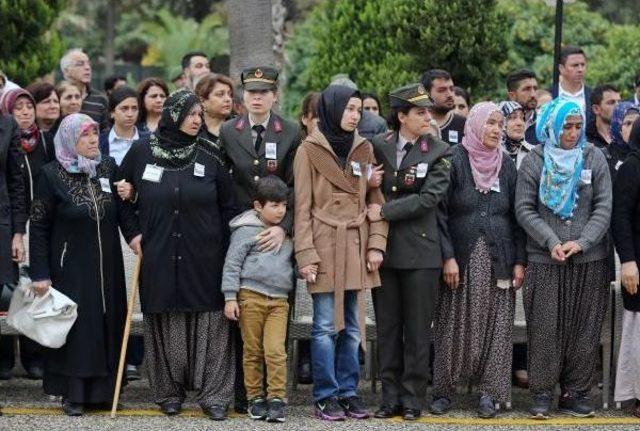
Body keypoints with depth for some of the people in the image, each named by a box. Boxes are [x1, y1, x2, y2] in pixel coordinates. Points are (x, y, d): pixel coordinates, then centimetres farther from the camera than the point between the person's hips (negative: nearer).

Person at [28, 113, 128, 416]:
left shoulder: (108, 168, 5)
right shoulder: (51, 175, -6)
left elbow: (121, 213, 13)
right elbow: (38, 227, -5)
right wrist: (40, 274, -10)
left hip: (106, 266, 4)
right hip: (70, 267, -4)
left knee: (106, 324, 5)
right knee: (74, 325, -3)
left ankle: (102, 389, 15)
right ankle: (73, 394, 5)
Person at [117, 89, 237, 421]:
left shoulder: (208, 156, 4)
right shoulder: (142, 151, 2)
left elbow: (228, 205, 10)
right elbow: (121, 193, 12)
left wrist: (223, 245, 4)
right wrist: (132, 233, 3)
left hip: (203, 259, 0)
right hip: (159, 257, 0)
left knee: (208, 325, -2)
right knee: (166, 325, 4)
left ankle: (214, 395, 2)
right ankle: (169, 391, 16)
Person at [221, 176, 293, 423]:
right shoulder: (247, 230, -3)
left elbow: (292, 260, 28)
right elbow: (232, 264, -4)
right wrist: (230, 298, -9)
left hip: (279, 300, 3)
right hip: (250, 297, -3)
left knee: (276, 351, -9)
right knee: (253, 351, 3)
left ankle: (276, 398, -4)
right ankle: (255, 398, 13)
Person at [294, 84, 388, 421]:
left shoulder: (364, 149, 11)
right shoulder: (310, 150, -2)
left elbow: (375, 200, 11)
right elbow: (302, 207, -4)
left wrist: (376, 244, 1)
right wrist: (306, 254, -10)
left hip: (356, 249, 4)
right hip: (325, 247, -4)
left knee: (352, 327, 8)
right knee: (326, 326, -3)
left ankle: (348, 391, 14)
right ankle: (326, 396, 4)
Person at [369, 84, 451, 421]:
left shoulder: (439, 152, -1)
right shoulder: (378, 145, 5)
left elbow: (429, 198, -11)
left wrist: (385, 212, -15)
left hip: (420, 250, -2)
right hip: (384, 248, 2)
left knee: (417, 329, 2)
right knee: (387, 327, 7)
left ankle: (412, 399, 8)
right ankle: (390, 396, 13)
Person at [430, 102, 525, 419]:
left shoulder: (507, 166, 9)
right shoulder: (454, 161, -2)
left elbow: (516, 215, 10)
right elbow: (440, 212, -5)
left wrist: (519, 261, 2)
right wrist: (447, 257, -12)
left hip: (499, 261, 3)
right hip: (461, 260, -3)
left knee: (495, 327, 1)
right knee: (454, 327, 0)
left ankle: (490, 392, 6)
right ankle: (445, 390, 8)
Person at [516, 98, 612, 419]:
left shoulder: (593, 158, 4)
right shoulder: (534, 162, 2)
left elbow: (603, 208, 0)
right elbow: (524, 209, -1)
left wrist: (581, 242, -13)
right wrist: (551, 242, -13)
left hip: (589, 261, 1)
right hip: (544, 261, -1)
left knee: (583, 329, 3)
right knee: (545, 328, 0)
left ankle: (575, 393, 11)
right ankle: (542, 393, 7)